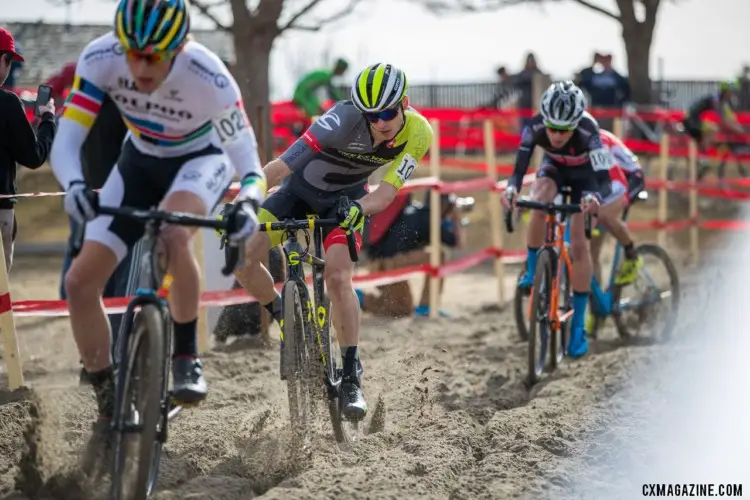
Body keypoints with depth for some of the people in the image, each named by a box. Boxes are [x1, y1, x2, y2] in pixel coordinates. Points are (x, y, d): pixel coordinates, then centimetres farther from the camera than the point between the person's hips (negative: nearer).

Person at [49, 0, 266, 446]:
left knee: (172, 234, -38)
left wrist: (248, 203, -51)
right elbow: (66, 143, -29)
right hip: (140, 161, 4)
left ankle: (187, 357, -17)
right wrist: (75, 183, -51)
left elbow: (249, 165, -29)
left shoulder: (209, 78, -35)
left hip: (202, 160, -4)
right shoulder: (100, 59, -29)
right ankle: (109, 404, 10)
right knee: (81, 280, -8)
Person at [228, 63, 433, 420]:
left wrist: (359, 208, -48)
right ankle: (284, 319, 12)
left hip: (346, 199, 1)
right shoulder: (345, 120, -36)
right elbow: (281, 165, -40)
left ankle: (352, 377, -13)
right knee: (242, 259, -16)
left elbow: (387, 191, -26)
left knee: (338, 278, -23)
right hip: (299, 190, 0)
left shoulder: (418, 134, -24)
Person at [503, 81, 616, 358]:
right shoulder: (534, 128, -34)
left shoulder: (588, 132, -41)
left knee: (578, 242, -11)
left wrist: (595, 197, -65)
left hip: (584, 174, -2)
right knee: (539, 202, -33)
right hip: (554, 168, 2)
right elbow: (519, 169, -34)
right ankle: (531, 270, -11)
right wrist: (511, 189, -55)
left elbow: (604, 181, -44)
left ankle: (578, 325, -3)